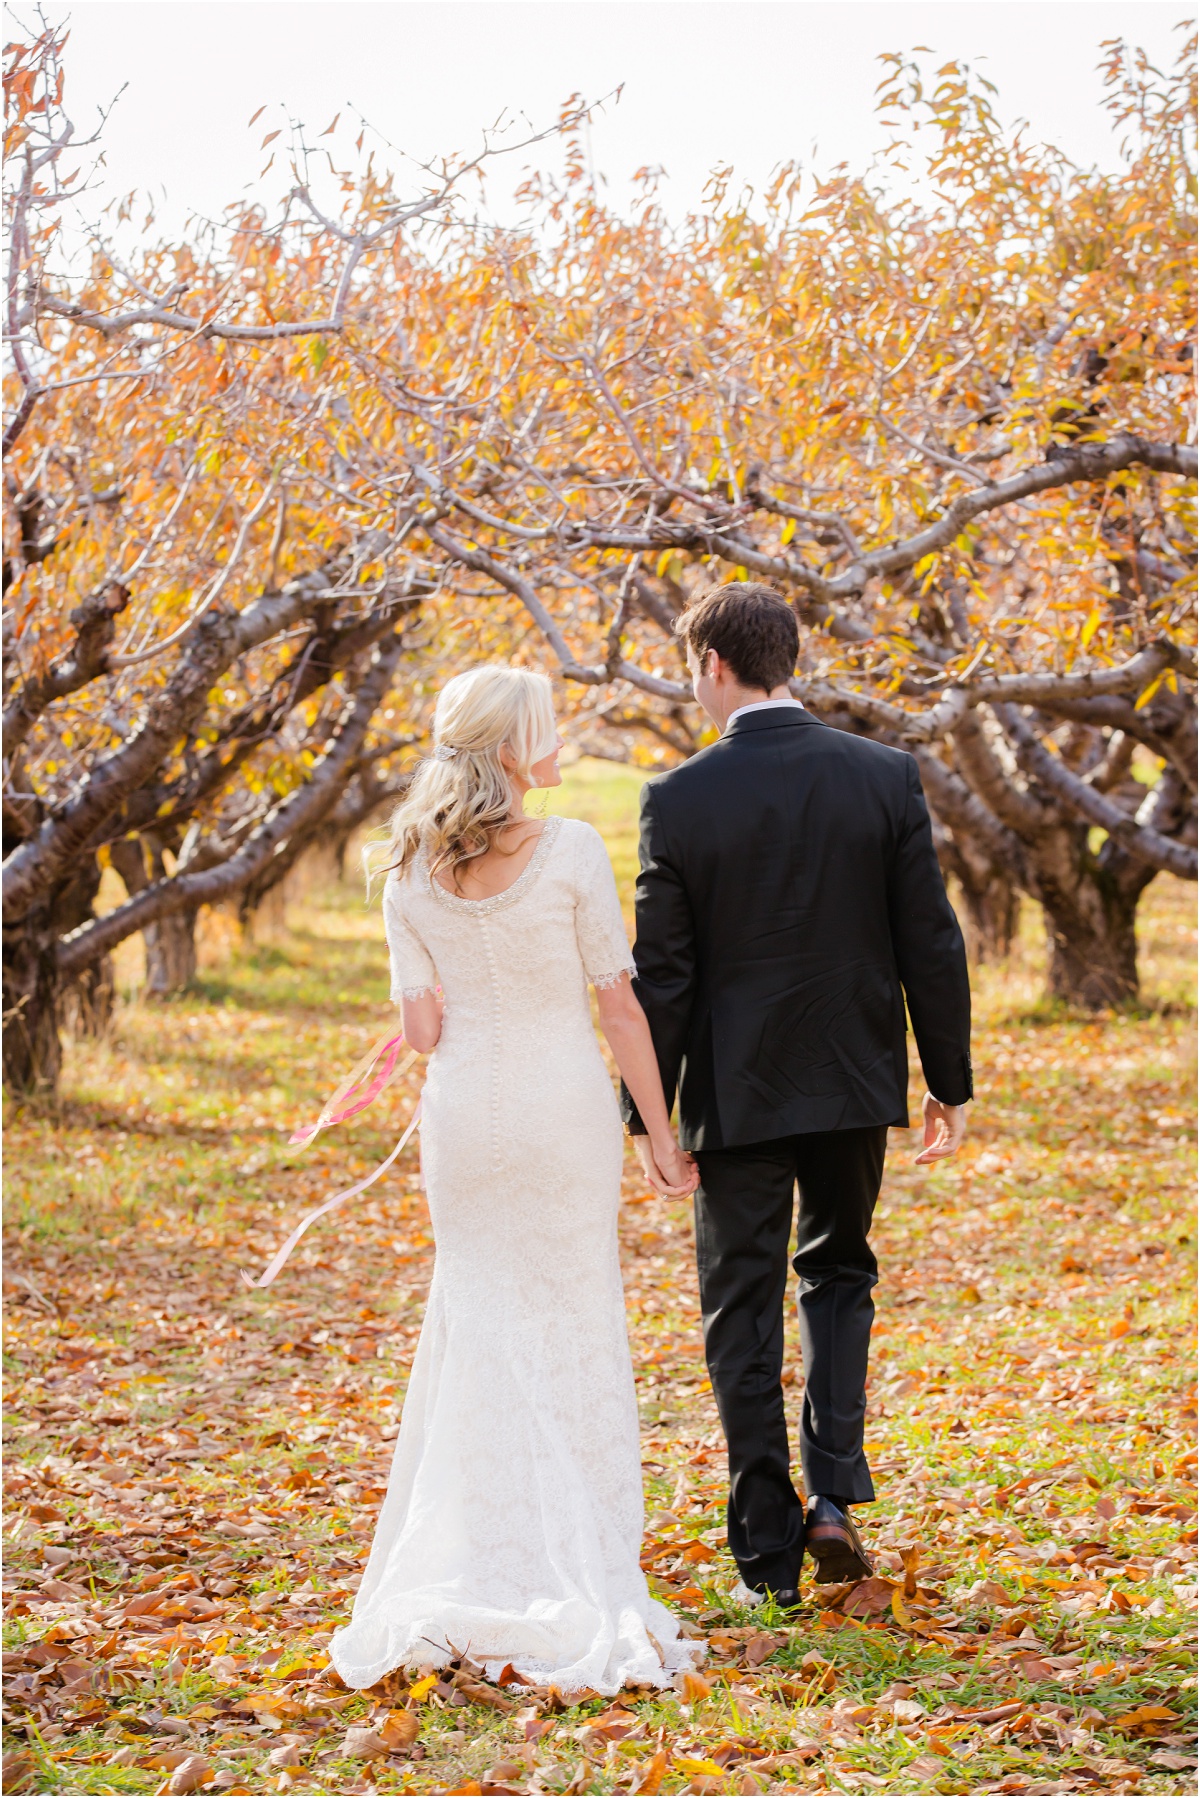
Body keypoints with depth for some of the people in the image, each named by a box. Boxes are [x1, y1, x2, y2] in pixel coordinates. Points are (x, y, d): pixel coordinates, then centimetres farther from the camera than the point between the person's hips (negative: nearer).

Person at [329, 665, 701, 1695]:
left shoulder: (412, 872, -1)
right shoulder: (572, 851, -13)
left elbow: (422, 1028, -1)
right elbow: (620, 1003, -10)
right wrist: (661, 1132, -3)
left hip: (464, 1112, 3)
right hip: (567, 1108, -3)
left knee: (478, 1325, 12)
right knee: (571, 1327, 8)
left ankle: (475, 1566, 10)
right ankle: (581, 1567, 11)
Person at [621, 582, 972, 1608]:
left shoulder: (678, 800, -10)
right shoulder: (887, 778, -5)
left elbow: (661, 975, -8)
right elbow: (930, 944, -3)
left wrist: (646, 1113, 1)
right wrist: (950, 1084, 7)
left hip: (736, 1091, -2)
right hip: (855, 1080, 2)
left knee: (744, 1312, 8)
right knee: (839, 1273, 22)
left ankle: (769, 1553, 9)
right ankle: (834, 1495, 7)